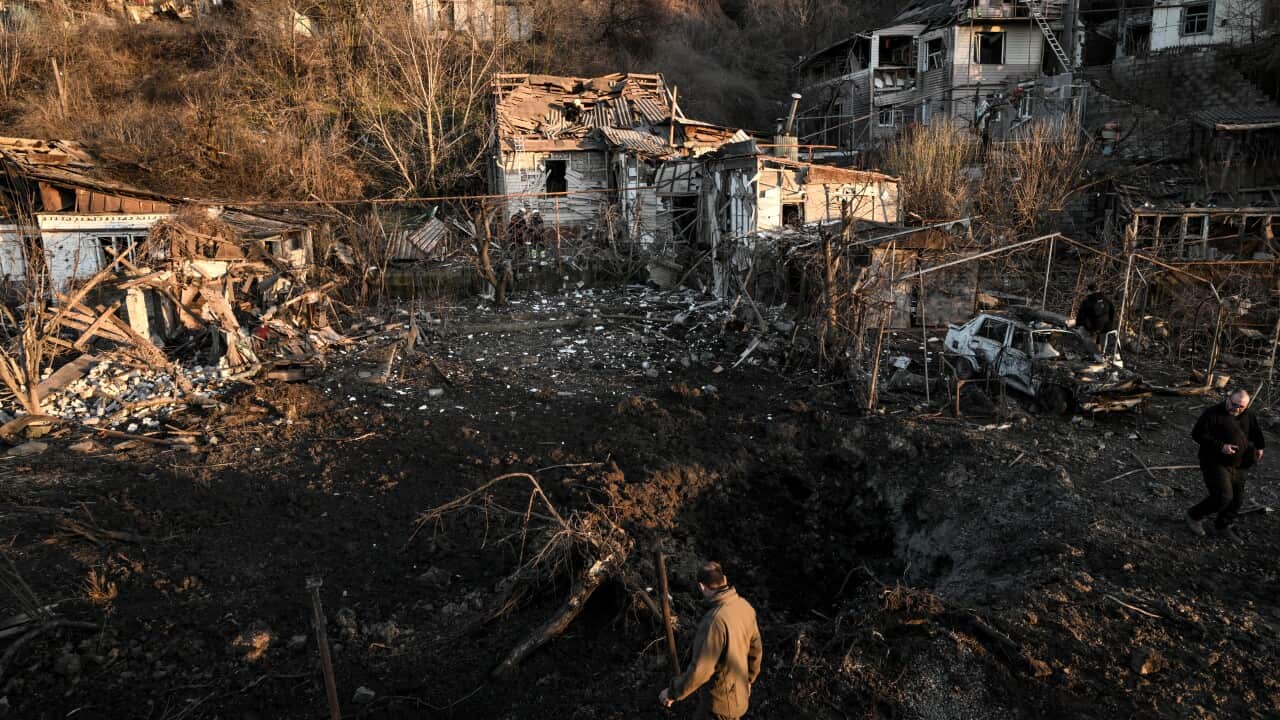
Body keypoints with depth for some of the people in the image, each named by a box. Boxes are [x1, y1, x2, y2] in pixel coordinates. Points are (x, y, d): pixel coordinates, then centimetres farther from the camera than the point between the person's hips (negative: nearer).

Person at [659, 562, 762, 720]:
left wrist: (672, 692, -15)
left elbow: (700, 670, -29)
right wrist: (749, 680, 22)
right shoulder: (745, 606, -7)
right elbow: (755, 650, 7)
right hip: (739, 693, 7)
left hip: (720, 701, -7)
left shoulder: (715, 621, -33)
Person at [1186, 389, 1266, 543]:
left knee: (1237, 498, 12)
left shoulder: (1248, 415, 6)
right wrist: (1220, 446, -26)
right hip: (1215, 463, -8)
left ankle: (1223, 527, 31)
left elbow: (1256, 432, 26)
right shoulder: (1213, 414, -17)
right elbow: (1197, 433, -20)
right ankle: (1194, 516, 5)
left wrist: (1259, 446, 12)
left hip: (1237, 466, 8)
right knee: (1223, 496, -16)